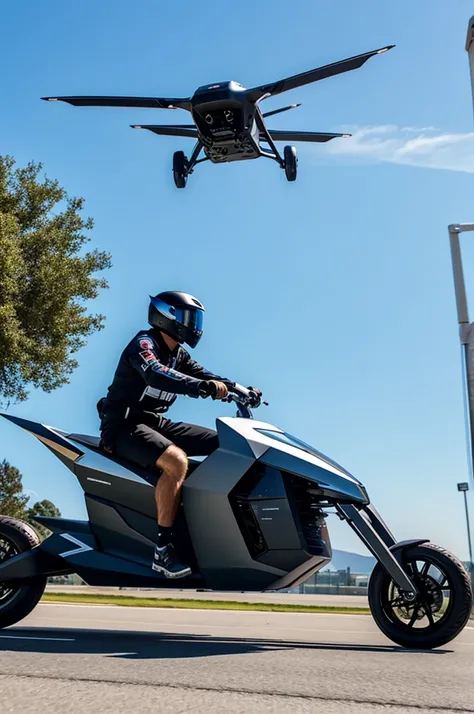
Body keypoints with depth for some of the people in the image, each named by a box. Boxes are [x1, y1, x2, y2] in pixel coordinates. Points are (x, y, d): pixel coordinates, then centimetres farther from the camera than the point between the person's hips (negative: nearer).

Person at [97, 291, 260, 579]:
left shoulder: (178, 354, 14)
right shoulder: (143, 343, -13)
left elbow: (205, 376, 13)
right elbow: (155, 374, -33)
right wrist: (205, 387, -42)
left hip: (158, 423, 9)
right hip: (126, 426, -9)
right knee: (177, 461, -35)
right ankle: (163, 548, -31)